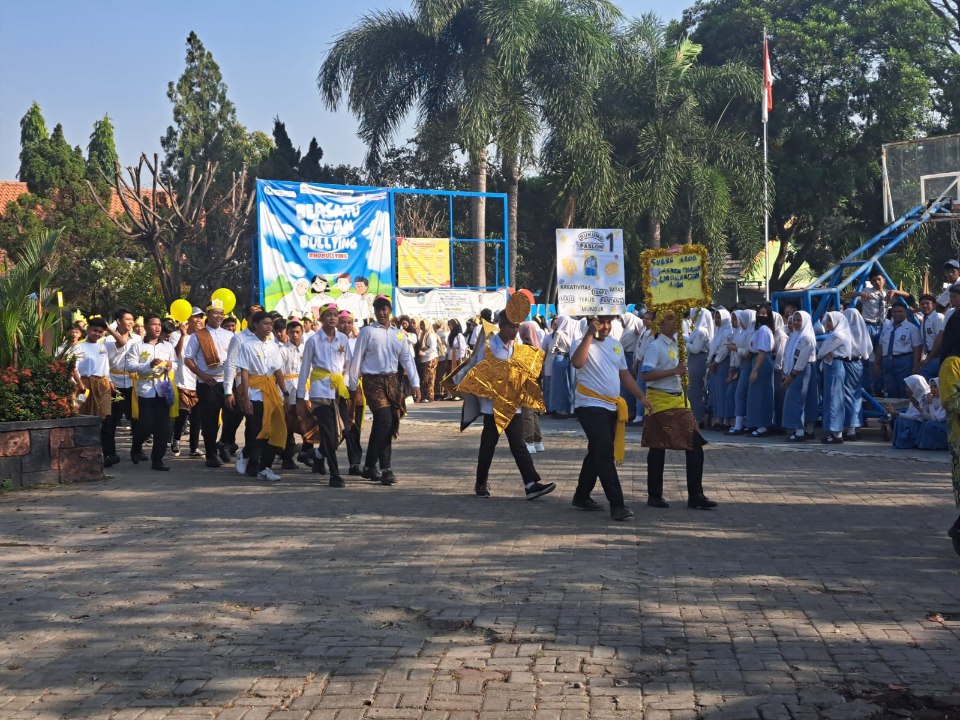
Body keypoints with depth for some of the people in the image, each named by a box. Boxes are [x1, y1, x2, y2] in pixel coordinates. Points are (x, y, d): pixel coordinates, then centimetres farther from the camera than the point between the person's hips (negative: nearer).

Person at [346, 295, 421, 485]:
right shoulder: (367, 332, -2)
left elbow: (407, 359, 10)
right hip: (373, 381, -5)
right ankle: (386, 469, -13)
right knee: (385, 423, -15)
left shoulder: (399, 334, 11)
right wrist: (354, 388, -3)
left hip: (392, 380, 5)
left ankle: (370, 467, 22)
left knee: (380, 425, 10)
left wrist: (415, 384, 0)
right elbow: (357, 360, -1)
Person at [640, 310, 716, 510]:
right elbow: (646, 375, -21)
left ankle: (696, 496, 5)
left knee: (695, 445, 1)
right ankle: (654, 496, 12)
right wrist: (674, 371, -23)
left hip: (679, 400, 8)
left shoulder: (677, 343, 14)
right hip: (660, 401, -8)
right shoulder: (655, 346, -10)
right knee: (658, 448, 1)